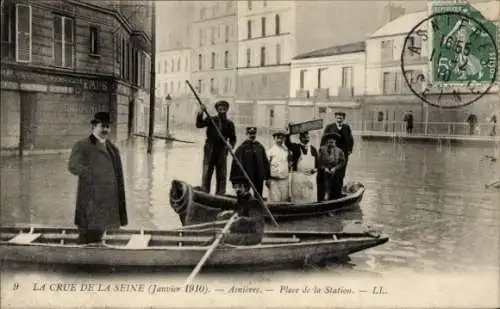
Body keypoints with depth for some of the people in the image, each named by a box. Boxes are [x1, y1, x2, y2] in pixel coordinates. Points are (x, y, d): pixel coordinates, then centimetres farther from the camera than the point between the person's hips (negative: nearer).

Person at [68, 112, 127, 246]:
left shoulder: (113, 148, 20)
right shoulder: (82, 145, -1)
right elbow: (73, 166, -13)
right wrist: (93, 173, -22)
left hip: (108, 199, 7)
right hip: (90, 199, -7)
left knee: (98, 233, 14)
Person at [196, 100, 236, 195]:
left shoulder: (229, 124, 8)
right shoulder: (210, 120, 3)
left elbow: (233, 138, 14)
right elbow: (199, 125, -10)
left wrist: (231, 145, -4)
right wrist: (200, 114, -25)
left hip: (222, 152, 2)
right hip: (209, 151, -2)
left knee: (222, 176, 5)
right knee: (206, 174, -1)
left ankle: (220, 195, 13)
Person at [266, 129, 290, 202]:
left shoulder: (286, 150, 11)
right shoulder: (270, 150, 0)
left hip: (285, 179, 4)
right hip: (274, 180, -4)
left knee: (285, 199, 3)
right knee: (275, 200, -6)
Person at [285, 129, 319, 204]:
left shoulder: (313, 149, 13)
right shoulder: (296, 147, 4)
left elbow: (317, 161, 16)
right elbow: (287, 143, -13)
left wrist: (316, 168, -2)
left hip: (311, 176, 3)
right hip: (298, 175, -3)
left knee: (311, 197, 2)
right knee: (298, 197, -1)